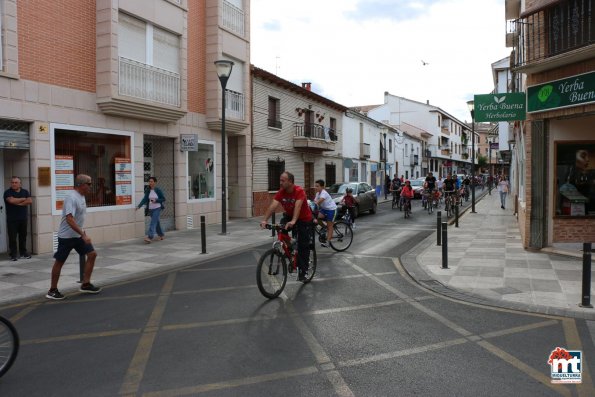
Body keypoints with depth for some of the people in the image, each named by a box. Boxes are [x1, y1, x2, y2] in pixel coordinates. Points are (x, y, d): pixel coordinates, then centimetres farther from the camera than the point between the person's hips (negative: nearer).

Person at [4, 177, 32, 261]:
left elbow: (30, 201, -4)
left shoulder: (25, 192, 10)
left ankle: (23, 252, 18)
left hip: (23, 219, 3)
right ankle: (13, 254, 4)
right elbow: (11, 200, -19)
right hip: (11, 219, -3)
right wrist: (23, 199, -6)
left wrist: (18, 203, -13)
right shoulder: (8, 192, -1)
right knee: (12, 237, -2)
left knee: (23, 236, 8)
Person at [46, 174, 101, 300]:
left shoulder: (81, 196, 7)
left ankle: (85, 284, 9)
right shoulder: (72, 198, -22)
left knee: (92, 254, 3)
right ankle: (52, 291, 16)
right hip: (66, 236, -9)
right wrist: (83, 235, -34)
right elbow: (69, 219, -31)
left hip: (78, 235, 9)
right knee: (59, 262, 3)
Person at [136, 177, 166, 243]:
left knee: (153, 222, -16)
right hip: (150, 209, 5)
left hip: (157, 208, -5)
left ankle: (150, 237, -23)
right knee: (156, 223, 15)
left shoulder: (158, 190, -8)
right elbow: (145, 199, -3)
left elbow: (163, 199, -4)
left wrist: (156, 200, -18)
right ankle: (161, 235, 32)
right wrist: (139, 206, -15)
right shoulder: (148, 191, 2)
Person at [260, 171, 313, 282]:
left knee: (303, 246, -4)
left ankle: (303, 272, 8)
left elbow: (297, 206, -43)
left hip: (304, 219, -5)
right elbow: (273, 206, -26)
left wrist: (293, 221, -58)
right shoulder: (281, 192, -15)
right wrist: (264, 220, -38)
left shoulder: (299, 191, -29)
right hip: (289, 216, 5)